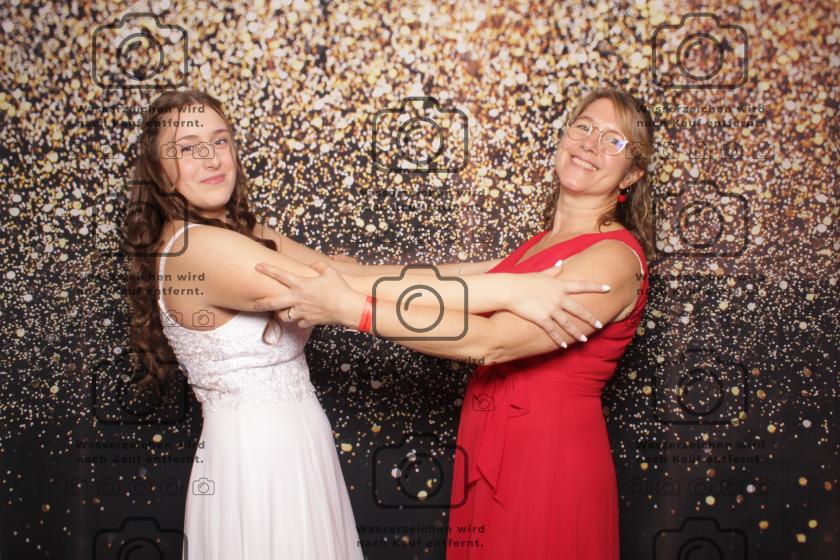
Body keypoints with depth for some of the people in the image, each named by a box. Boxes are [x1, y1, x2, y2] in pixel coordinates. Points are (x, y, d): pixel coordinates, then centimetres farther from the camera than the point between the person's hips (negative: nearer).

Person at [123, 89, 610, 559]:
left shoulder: (242, 233, 7)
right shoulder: (198, 249, -22)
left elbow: (348, 269, 0)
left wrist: (484, 268, -5)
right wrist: (505, 290, -31)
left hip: (289, 449, 9)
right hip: (257, 463, -9)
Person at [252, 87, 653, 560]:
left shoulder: (615, 258, -17)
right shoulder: (544, 243, 12)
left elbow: (490, 341, -27)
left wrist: (351, 308, -28)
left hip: (551, 461, -8)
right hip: (492, 452, 8)